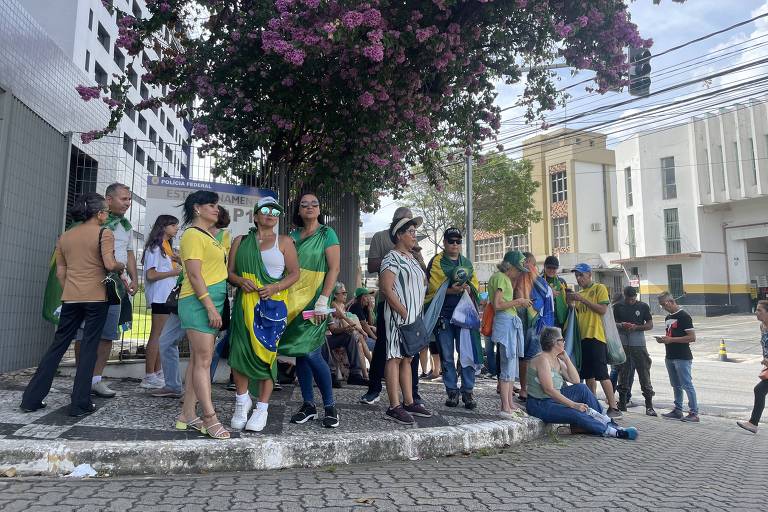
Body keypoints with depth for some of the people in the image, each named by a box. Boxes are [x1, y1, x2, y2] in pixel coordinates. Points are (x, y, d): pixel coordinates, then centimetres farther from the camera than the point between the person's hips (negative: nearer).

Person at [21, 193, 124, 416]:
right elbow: (110, 265, -17)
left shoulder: (65, 236, 13)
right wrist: (122, 266, 4)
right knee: (88, 348, 1)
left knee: (57, 346, 14)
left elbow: (60, 272, 14)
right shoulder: (104, 233, -5)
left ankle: (32, 398, 18)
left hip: (70, 298, 5)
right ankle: (80, 404, 3)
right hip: (95, 298, -5)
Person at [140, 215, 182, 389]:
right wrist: (173, 272, -12)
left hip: (168, 296, 9)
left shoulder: (166, 247, 19)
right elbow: (150, 275, -15)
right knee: (157, 335, -6)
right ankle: (149, 377, -1)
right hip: (160, 297, -9)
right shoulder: (155, 247, -8)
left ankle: (157, 373, 17)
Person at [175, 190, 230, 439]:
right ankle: (210, 418, -5)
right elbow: (194, 274, -16)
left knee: (198, 359, 10)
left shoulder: (208, 235, 20)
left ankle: (187, 415, 15)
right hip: (199, 302, -9)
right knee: (204, 360, -8)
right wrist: (210, 306, -20)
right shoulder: (193, 234, -9)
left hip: (210, 302, 10)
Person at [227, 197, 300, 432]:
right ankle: (242, 399, 17)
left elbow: (294, 273, 3)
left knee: (267, 352, -3)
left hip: (272, 304, -2)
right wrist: (241, 281, -9)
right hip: (245, 304, 2)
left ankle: (262, 408, 8)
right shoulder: (241, 241, 15)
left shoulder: (284, 241, 8)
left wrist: (275, 287, -13)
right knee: (239, 350, -7)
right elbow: (229, 271, 12)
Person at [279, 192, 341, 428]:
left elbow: (334, 269, -6)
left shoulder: (327, 234, 0)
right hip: (294, 301, 5)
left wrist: (323, 301, -14)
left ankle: (330, 406, 3)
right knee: (300, 353, 7)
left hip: (314, 301, -5)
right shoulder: (293, 236, 13)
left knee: (311, 353, -11)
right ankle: (308, 405, 17)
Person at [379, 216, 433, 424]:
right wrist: (404, 313, -18)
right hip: (398, 315, -9)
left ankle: (409, 402, 17)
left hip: (414, 316, 9)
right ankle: (394, 407, -6)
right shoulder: (392, 258, -8)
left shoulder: (412, 257, 18)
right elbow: (386, 289, -16)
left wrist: (419, 314, 12)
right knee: (395, 358, -7)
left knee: (407, 358, 11)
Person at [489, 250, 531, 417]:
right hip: (505, 322, -10)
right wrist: (518, 301, -10)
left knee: (512, 365, 11)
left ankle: (510, 403, 17)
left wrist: (520, 303, 11)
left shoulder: (506, 279, 21)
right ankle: (505, 408, -5)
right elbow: (498, 304, -18)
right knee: (508, 365, -9)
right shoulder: (500, 278, -9)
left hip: (511, 323, 10)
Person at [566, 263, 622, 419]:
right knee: (588, 375, 11)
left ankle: (614, 408, -5)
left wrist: (582, 299, -15)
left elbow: (603, 309, -13)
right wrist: (571, 303, 4)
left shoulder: (599, 288, -1)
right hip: (582, 337, 7)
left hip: (596, 336, -7)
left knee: (602, 374, -10)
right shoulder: (579, 293, 20)